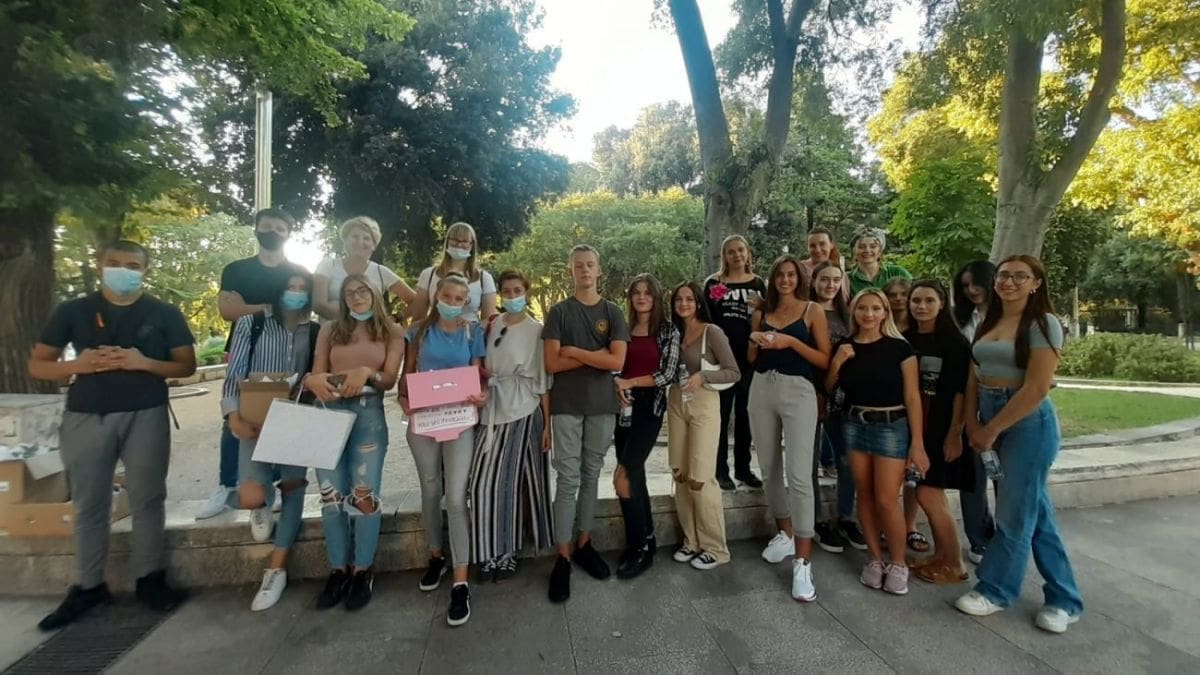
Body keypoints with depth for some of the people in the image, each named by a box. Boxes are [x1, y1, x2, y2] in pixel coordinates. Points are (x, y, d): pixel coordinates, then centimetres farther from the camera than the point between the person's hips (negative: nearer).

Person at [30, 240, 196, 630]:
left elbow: (187, 366, 3)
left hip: (145, 416, -1)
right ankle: (89, 587, 22)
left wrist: (145, 363, -15)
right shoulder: (73, 311, 7)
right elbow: (37, 366, 8)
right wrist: (77, 365, -12)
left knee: (147, 499, 3)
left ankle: (149, 579, 15)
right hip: (86, 418, 2)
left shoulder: (165, 314, 4)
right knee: (89, 504, 9)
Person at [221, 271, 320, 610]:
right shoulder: (251, 324, 0)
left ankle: (276, 569, 21)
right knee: (250, 498, -16)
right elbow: (234, 375, -4)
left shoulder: (316, 332, 4)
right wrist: (234, 416, -18)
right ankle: (265, 500, 24)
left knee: (294, 488, 5)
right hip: (257, 420, -1)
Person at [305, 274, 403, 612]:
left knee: (364, 494, -3)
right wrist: (315, 380, -18)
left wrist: (367, 372, -22)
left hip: (369, 414, -2)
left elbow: (389, 380, -1)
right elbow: (315, 373, 5)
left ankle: (363, 570, 13)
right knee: (331, 494, 5)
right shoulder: (330, 329, 12)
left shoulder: (391, 333, 6)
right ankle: (338, 570, 19)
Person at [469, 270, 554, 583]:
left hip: (523, 412, -4)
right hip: (493, 410, 4)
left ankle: (507, 552, 17)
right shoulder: (494, 325, 9)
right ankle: (491, 551, 16)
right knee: (484, 481, 1)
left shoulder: (537, 330, -3)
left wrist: (548, 424, -6)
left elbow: (544, 380, -4)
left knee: (509, 481, 1)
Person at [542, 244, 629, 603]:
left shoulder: (612, 312, 5)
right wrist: (596, 354, -8)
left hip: (602, 405, 2)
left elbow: (617, 362, -7)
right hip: (566, 406, -2)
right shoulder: (559, 312, 2)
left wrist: (575, 351, -8)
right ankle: (563, 557, 7)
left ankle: (584, 544, 25)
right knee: (568, 479, -1)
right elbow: (552, 363, -8)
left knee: (591, 475, 12)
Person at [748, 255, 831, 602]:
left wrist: (792, 342, -15)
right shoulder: (762, 313, 12)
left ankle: (802, 562, -6)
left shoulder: (813, 311, 1)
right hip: (762, 390, 5)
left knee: (799, 475, -12)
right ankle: (785, 533, 32)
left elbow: (825, 360, -4)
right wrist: (758, 343, -3)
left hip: (798, 391, -5)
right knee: (770, 468, 12)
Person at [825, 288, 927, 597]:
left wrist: (917, 442, -10)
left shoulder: (899, 347, -7)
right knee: (865, 495, 9)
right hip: (855, 426, 3)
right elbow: (828, 388, 8)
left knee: (886, 500, -4)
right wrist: (837, 362, -10)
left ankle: (898, 564, 17)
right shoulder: (845, 347, 2)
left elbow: (912, 396, -7)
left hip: (892, 427, -3)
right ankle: (875, 559, 24)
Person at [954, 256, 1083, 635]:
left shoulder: (1043, 323, -10)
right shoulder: (988, 322, 9)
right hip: (989, 419, 7)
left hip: (1028, 422, -7)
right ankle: (1064, 599, 28)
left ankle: (995, 591, 19)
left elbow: (1037, 387, -17)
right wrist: (972, 423, -3)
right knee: (1036, 509, 15)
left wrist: (992, 430, -13)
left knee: (1015, 512, 4)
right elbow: (974, 376, 8)